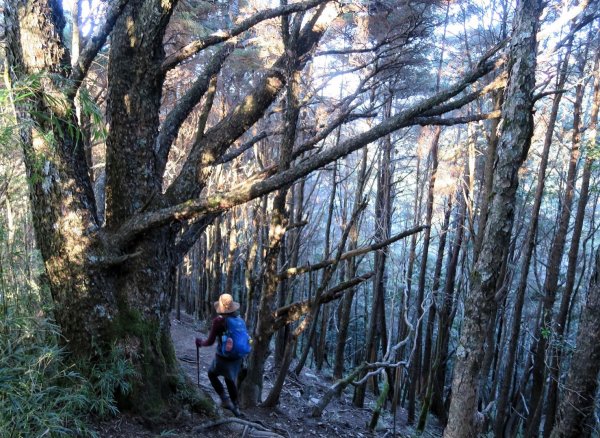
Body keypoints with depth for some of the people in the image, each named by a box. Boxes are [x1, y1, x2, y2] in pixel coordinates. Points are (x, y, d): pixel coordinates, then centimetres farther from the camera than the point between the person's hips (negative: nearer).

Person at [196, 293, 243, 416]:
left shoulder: (218, 320, -15)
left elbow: (210, 342, -11)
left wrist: (200, 342, 8)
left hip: (223, 357, -5)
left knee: (212, 374, 21)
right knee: (230, 380, 23)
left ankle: (225, 399, 10)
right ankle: (235, 407, 29)